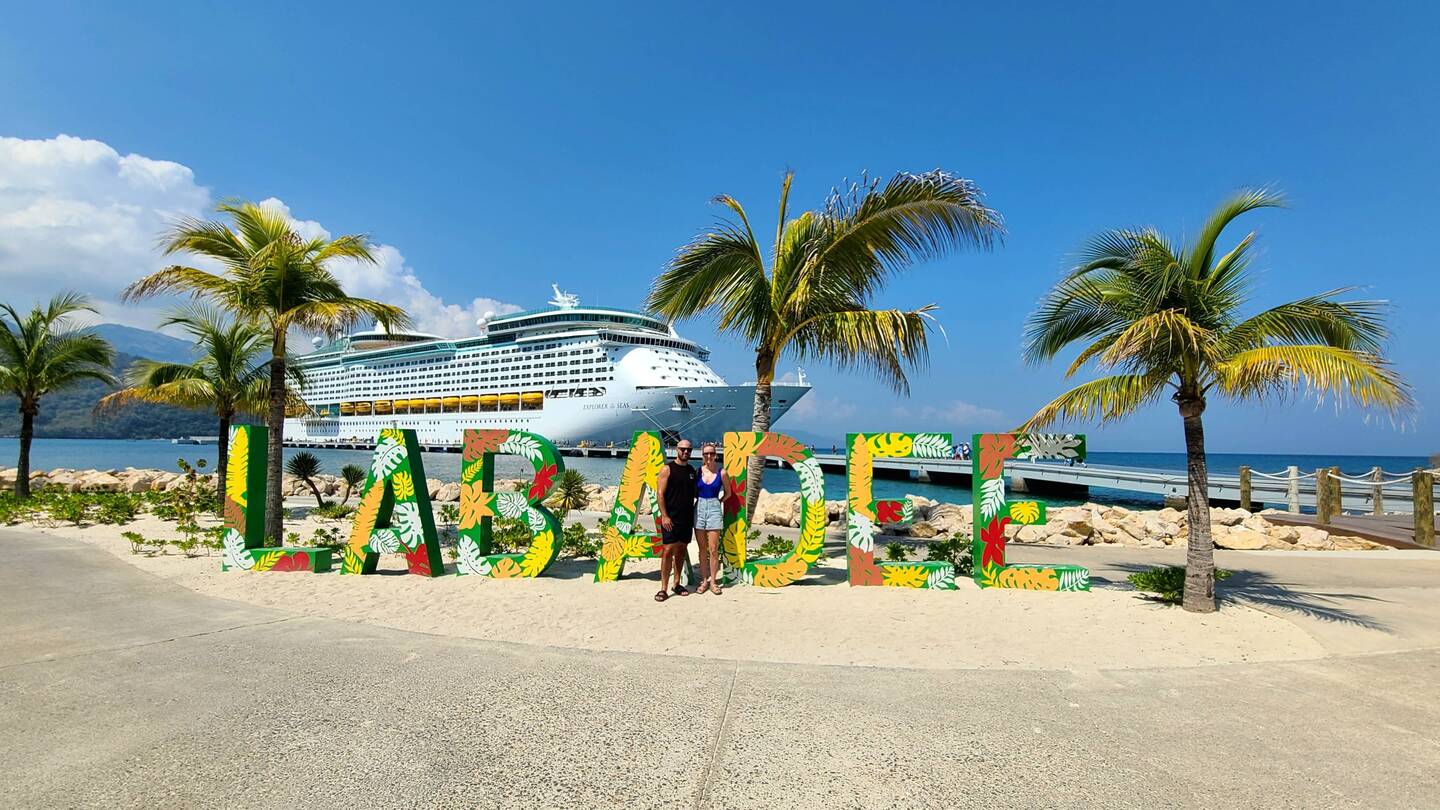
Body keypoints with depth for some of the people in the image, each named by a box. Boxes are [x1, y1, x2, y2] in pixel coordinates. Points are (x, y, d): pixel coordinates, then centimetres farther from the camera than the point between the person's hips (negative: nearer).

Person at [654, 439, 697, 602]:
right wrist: (664, 516, -16)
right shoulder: (667, 469, -5)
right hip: (671, 518, -6)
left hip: (687, 518, 6)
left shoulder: (692, 470, 13)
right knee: (668, 551, -8)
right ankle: (663, 589, -5)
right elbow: (660, 493, -9)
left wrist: (693, 514, 11)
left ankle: (677, 584, 20)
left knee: (681, 551, 10)